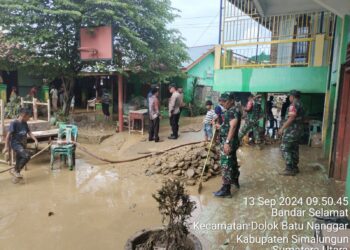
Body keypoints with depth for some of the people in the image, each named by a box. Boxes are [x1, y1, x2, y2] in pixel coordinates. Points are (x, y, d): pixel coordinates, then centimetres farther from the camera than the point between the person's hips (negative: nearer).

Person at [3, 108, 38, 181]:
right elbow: (8, 135, -14)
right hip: (16, 144, -7)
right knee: (27, 156, -22)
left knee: (19, 160, 14)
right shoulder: (14, 123, -14)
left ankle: (16, 172, 29)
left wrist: (35, 140, -5)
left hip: (22, 144, 7)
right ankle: (14, 170, -5)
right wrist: (6, 146, -14)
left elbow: (29, 133, 10)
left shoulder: (25, 124, 7)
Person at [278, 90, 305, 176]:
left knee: (285, 148, -6)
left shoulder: (294, 105, -15)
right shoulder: (300, 104, 16)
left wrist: (282, 128, -19)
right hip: (298, 130, 10)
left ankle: (289, 169, -6)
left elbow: (291, 118, -22)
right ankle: (295, 167, 21)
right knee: (294, 149, 14)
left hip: (291, 130, -10)